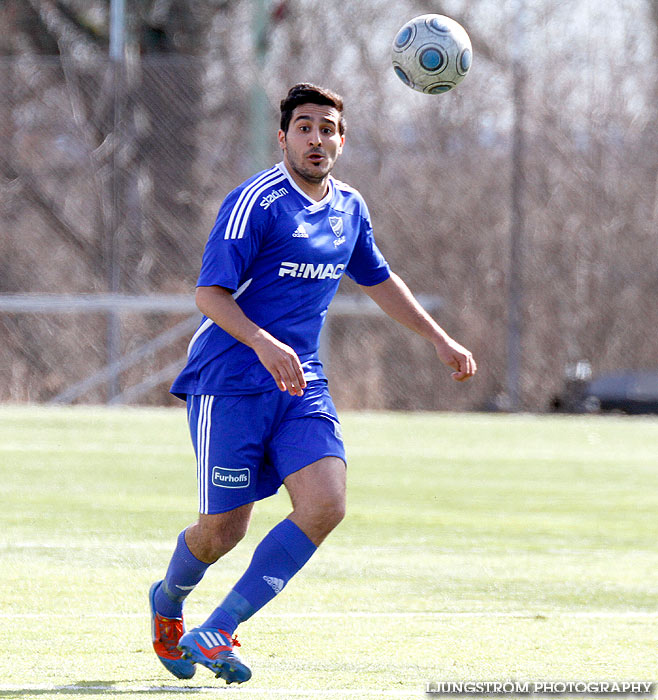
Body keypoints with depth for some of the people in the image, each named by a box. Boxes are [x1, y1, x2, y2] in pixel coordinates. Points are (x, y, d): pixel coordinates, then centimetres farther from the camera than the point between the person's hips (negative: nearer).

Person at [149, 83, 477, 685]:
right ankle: (168, 604, 33)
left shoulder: (350, 208, 11)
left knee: (326, 505, -16)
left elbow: (379, 281, 29)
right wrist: (263, 344, -31)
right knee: (222, 531, -3)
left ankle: (214, 634, -8)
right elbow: (209, 294, -17)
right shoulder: (255, 203, -11)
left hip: (302, 387, 6)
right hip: (230, 383, -6)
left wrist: (440, 339, 30)